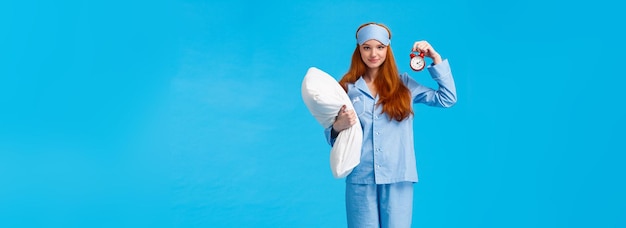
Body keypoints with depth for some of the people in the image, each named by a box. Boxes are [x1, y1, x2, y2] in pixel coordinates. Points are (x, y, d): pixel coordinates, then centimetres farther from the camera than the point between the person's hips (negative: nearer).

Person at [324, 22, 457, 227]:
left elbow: (447, 99, 4)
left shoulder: (403, 84, 8)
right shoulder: (347, 88, 4)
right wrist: (339, 126, -17)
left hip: (398, 177, 1)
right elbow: (331, 135, 6)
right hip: (360, 177, 0)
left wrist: (436, 58, 2)